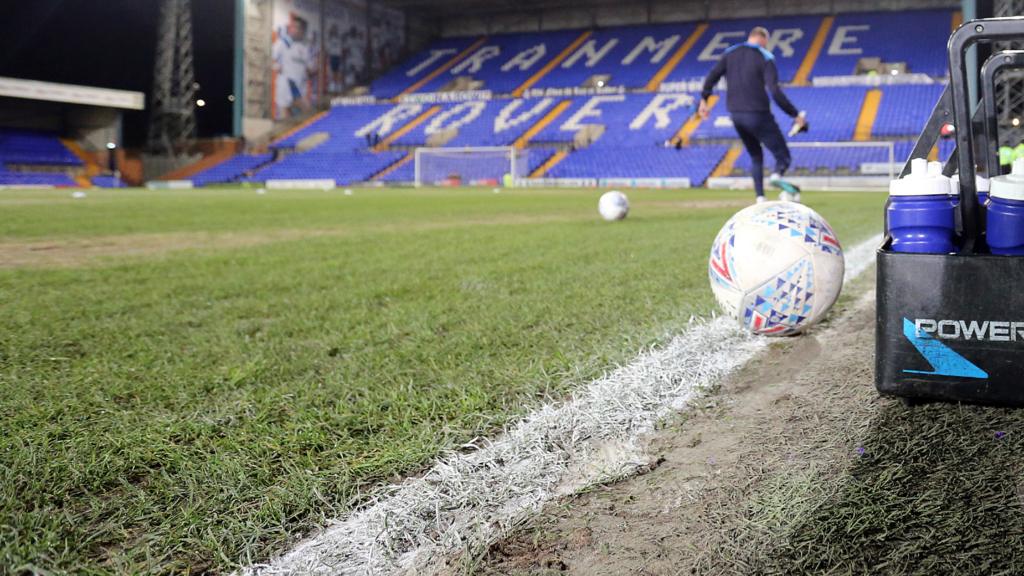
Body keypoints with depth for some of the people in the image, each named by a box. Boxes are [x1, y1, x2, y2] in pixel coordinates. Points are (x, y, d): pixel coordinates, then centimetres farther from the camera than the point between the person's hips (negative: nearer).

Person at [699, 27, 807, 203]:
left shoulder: (730, 53, 9)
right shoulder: (765, 57, -6)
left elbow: (712, 77, 0)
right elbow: (775, 92, -15)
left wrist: (704, 99, 12)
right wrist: (795, 114, -12)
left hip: (735, 115, 5)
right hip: (757, 114, -5)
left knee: (755, 156, 21)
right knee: (783, 155, -1)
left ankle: (760, 198, 7)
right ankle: (777, 175, -36)